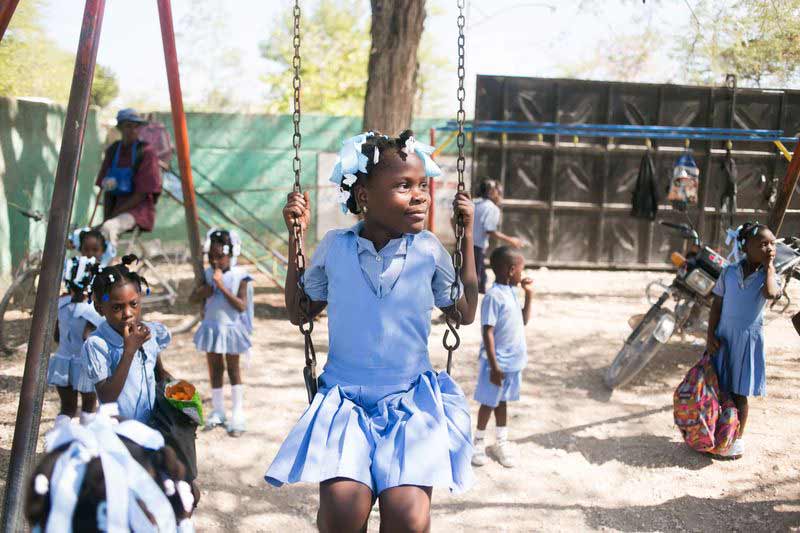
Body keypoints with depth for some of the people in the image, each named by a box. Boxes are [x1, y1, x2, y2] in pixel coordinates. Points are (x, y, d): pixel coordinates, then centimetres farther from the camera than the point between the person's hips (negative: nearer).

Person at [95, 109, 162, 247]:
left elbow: (142, 194, -12)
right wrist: (106, 217, -2)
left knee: (109, 227, -32)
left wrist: (114, 215, -13)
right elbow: (107, 189, 10)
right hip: (116, 208, 6)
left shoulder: (146, 152, -9)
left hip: (139, 209, -6)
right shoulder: (113, 151, 7)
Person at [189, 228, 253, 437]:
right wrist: (202, 292, -18)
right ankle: (218, 411, 27)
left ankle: (238, 414, 13)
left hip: (231, 329, -4)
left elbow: (242, 306, -22)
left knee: (233, 369, 6)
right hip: (211, 328, 4)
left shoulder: (239, 276, -13)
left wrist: (222, 286, -26)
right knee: (214, 369, 13)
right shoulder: (208, 274, 0)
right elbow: (192, 299, 4)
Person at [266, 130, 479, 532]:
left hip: (412, 398, 1)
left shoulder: (428, 249, 0)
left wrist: (467, 235, 4)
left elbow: (464, 314, 12)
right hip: (344, 398, 0)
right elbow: (298, 313, 11)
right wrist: (295, 238, 3)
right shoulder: (334, 247, -1)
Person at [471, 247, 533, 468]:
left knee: (502, 401, 17)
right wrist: (494, 365, -22)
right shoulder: (494, 296, -21)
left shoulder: (511, 292, 6)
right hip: (498, 363, -8)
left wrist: (529, 295, 7)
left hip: (513, 361, 8)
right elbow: (488, 333, -21)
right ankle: (479, 444, 22)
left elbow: (524, 320, 18)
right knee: (489, 403, 7)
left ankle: (502, 444, 28)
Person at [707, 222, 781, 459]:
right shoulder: (729, 272, -1)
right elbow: (717, 305, 3)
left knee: (739, 393, 6)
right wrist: (711, 336, -3)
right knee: (720, 388, 9)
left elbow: (771, 293, -29)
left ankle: (737, 439, 20)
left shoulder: (768, 276, -5)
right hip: (724, 337, 2)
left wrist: (769, 266, -16)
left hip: (748, 339, -2)